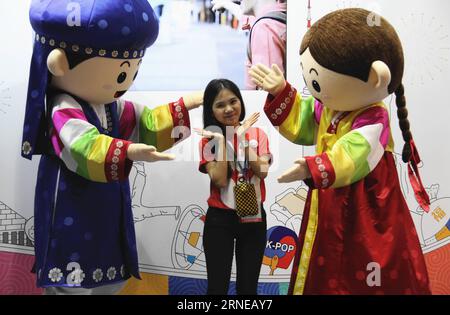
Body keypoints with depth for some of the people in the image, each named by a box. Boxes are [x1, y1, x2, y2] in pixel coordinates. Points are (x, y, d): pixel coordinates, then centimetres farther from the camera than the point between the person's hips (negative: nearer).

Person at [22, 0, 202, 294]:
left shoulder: (112, 106, 9)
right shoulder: (64, 111, -22)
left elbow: (147, 123, 16)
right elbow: (86, 148, -38)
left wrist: (184, 107, 11)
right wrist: (129, 152, -53)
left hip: (107, 210, 9)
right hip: (73, 212, -9)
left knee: (109, 274, 18)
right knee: (73, 281, -4)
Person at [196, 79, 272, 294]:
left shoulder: (257, 134, 1)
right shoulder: (209, 139, -5)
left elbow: (262, 171, -14)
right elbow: (220, 180, -17)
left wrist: (242, 137, -16)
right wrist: (221, 139, -19)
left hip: (254, 217, 2)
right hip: (220, 219, -2)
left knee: (248, 286, 14)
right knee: (218, 285, 7)